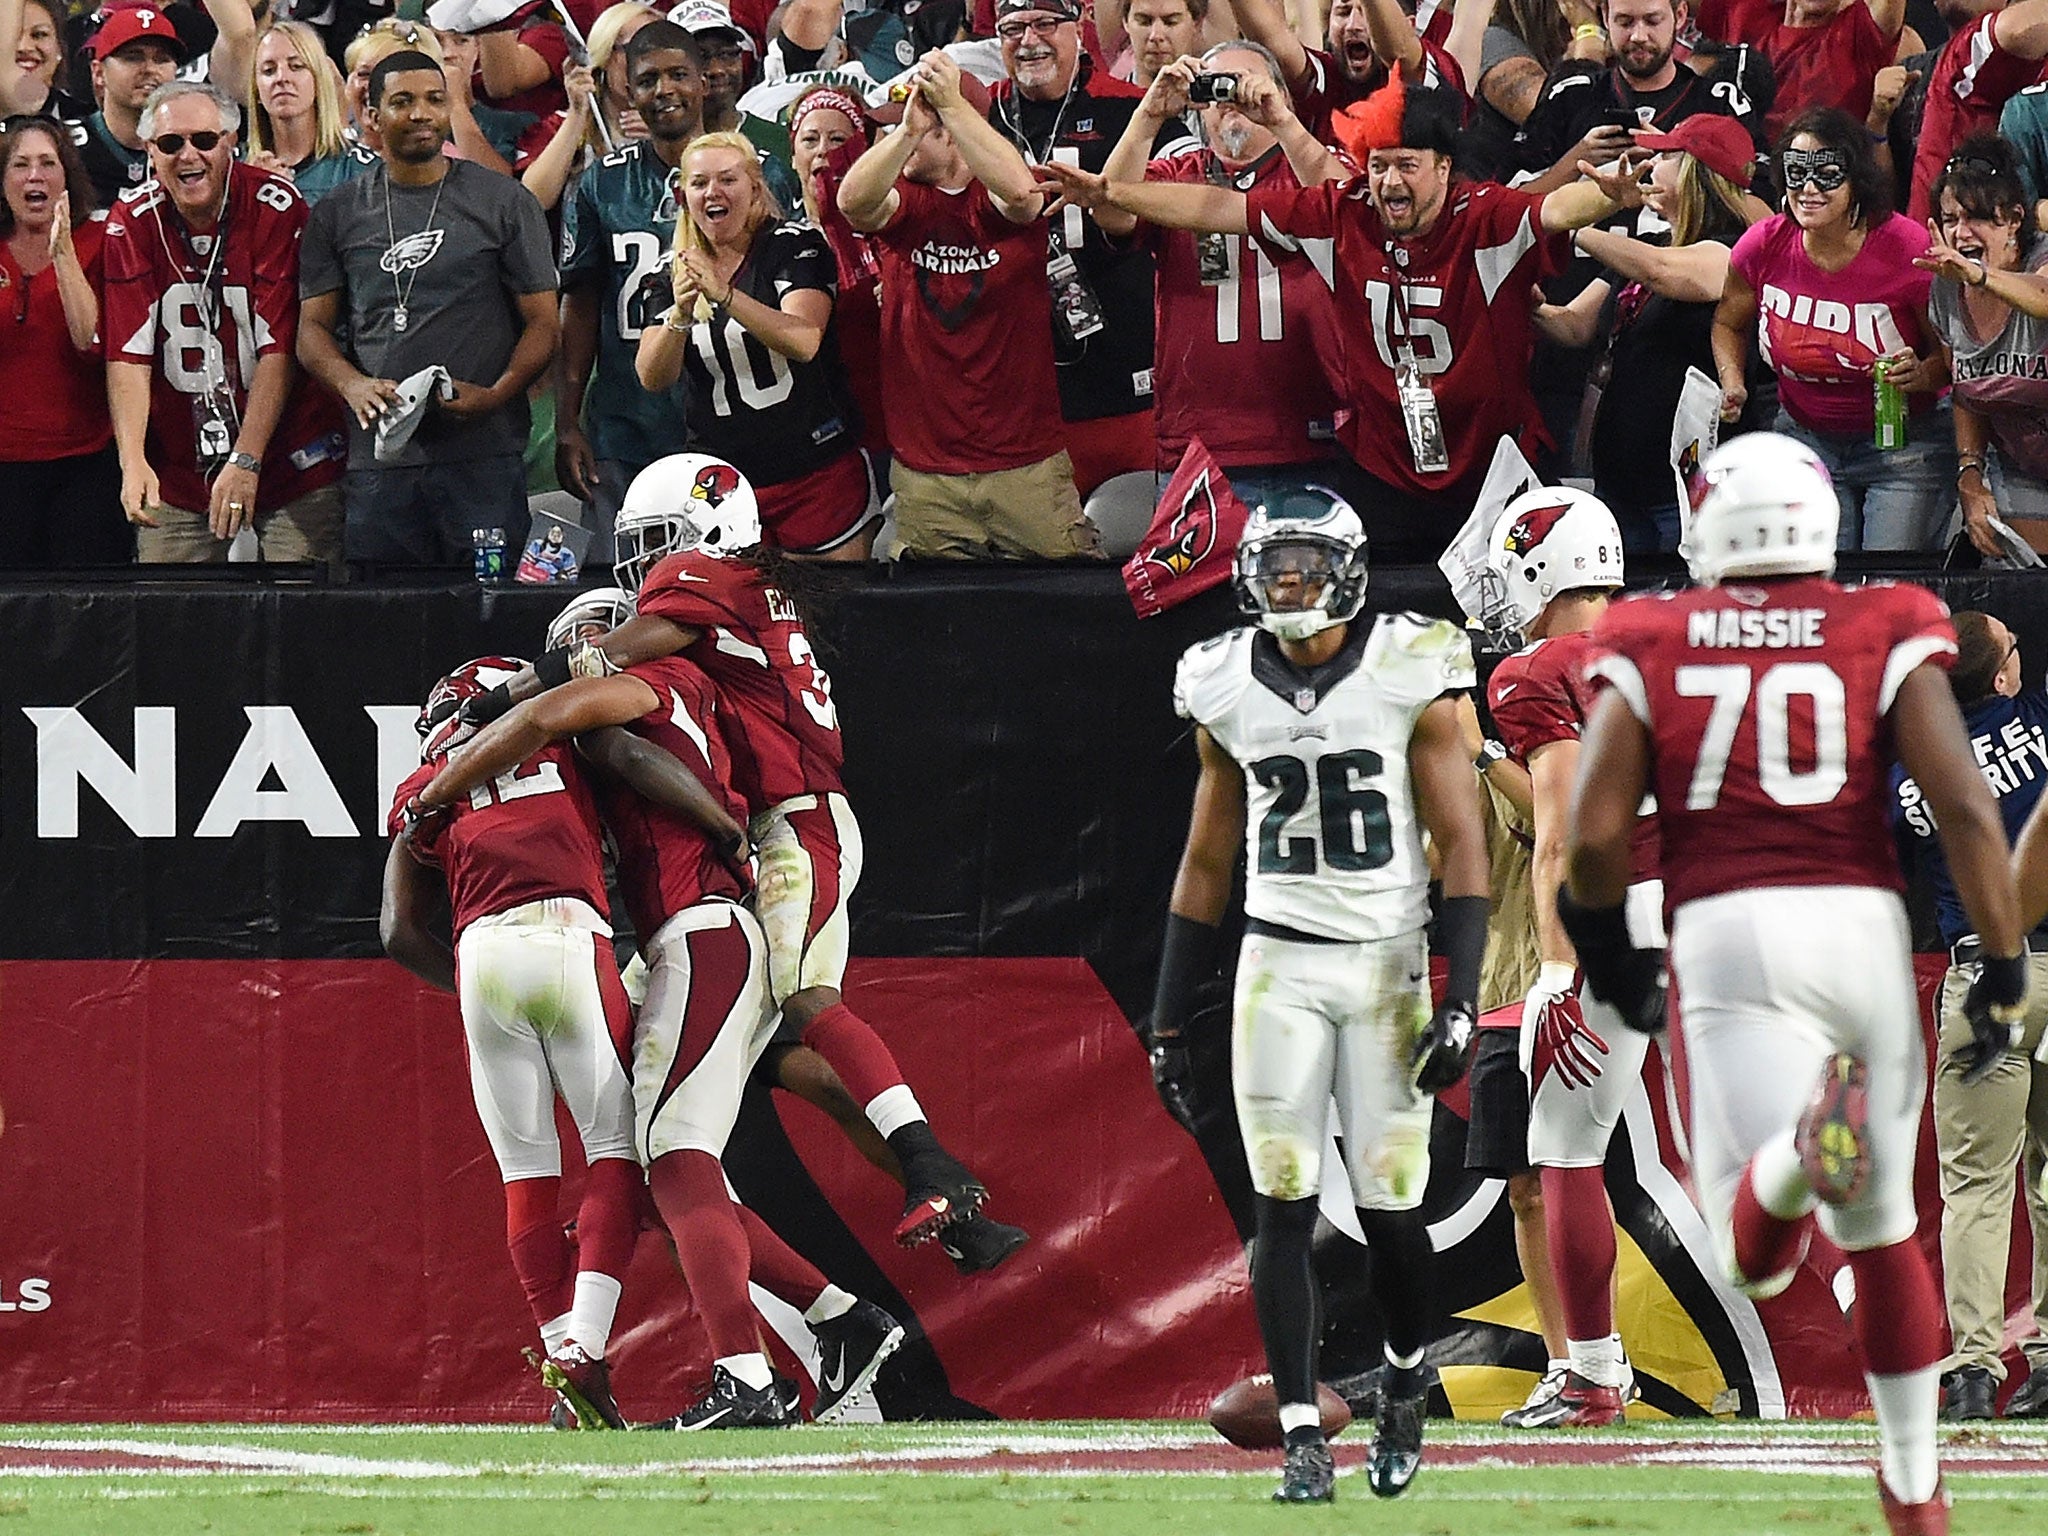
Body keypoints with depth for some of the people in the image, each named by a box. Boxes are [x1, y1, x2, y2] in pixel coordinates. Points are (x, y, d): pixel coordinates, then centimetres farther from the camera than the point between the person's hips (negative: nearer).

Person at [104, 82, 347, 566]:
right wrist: (133, 462, -20)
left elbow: (278, 349, -12)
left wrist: (246, 462, -19)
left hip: (293, 469, -2)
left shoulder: (274, 207, -8)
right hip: (176, 476, 2)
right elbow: (128, 354, -6)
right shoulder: (132, 222, -1)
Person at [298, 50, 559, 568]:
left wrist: (496, 395, -14)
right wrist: (353, 385, -10)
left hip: (483, 453, -2)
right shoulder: (339, 214, 12)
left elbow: (541, 322, 4)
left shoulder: (503, 203, 6)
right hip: (378, 461, 2)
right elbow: (314, 328, 12)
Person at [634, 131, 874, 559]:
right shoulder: (676, 270, 8)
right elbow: (652, 377, -3)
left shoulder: (793, 246, -5)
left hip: (816, 472, -3)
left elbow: (804, 342, -21)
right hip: (723, 484, 3)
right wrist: (680, 314, -22)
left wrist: (724, 295, -33)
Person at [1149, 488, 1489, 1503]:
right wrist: (1167, 1022, 13)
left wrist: (1462, 1000, -12)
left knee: (1390, 1208, -2)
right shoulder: (1227, 689, 5)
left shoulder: (1410, 677, -5)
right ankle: (1302, 1438, -1)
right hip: (1277, 964, 2)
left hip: (1388, 960, -2)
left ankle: (1406, 1378, 27)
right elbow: (1206, 863, 14)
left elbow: (1461, 847, -4)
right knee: (1284, 1208, -4)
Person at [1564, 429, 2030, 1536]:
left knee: (1758, 1256, -11)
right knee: (1881, 1229, 22)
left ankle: (1805, 1145, -46)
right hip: (1863, 926, 2)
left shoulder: (1650, 648, 8)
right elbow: (1967, 810, -3)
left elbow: (1593, 831, 0)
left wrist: (1607, 947, 19)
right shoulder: (1885, 638, 8)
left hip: (1727, 935, -2)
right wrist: (2005, 970, 4)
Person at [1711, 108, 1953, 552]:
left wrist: (1922, 374, -31)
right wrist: (1732, 383, -6)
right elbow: (1730, 323, 12)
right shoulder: (1764, 246, -9)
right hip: (1805, 439, 3)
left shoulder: (1908, 250, -19)